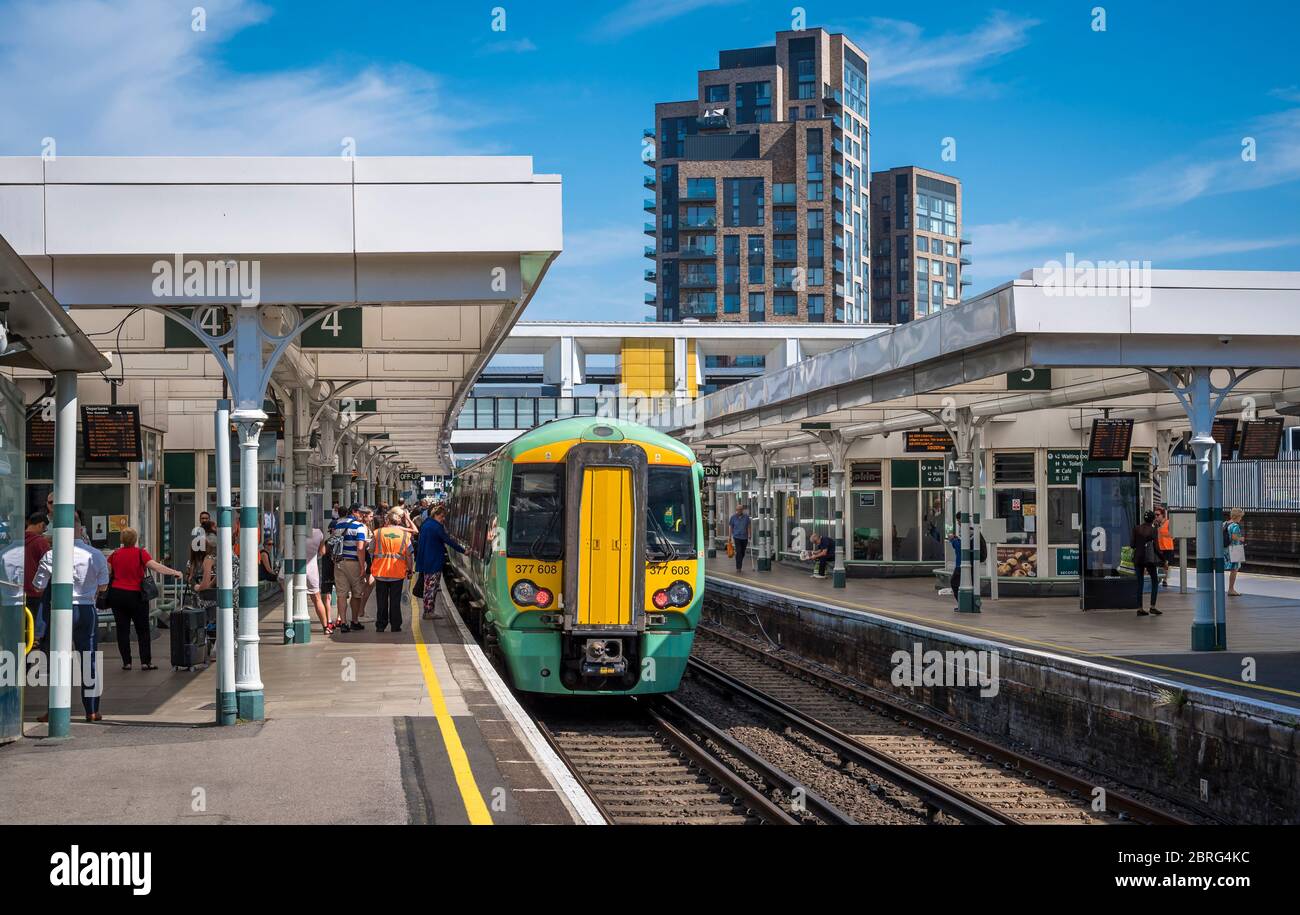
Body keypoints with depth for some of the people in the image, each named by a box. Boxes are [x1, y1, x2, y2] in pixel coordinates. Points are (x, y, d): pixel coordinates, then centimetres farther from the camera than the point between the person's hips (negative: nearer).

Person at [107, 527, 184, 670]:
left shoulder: (115, 554, 2)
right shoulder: (140, 553, -8)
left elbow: (106, 572, 7)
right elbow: (156, 566, -17)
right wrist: (174, 572, -12)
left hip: (117, 593, 2)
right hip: (135, 594, -2)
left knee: (122, 630, 7)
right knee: (143, 630, 7)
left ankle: (126, 662, 6)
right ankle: (145, 662, 3)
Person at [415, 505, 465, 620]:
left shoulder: (425, 524, 10)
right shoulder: (437, 527, -17)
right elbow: (448, 541, -18)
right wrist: (463, 550, -13)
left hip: (425, 562, 9)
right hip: (434, 562, -9)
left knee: (428, 587, 14)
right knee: (432, 588, -3)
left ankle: (427, 611, 18)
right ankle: (429, 612, -1)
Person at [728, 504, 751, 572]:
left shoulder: (746, 517, 1)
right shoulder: (733, 517, -1)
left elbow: (748, 527, 4)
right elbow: (730, 527, 4)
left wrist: (749, 537, -2)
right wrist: (731, 538, 0)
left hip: (744, 538, 2)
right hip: (737, 537, -2)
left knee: (742, 553, 10)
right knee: (738, 552, -15)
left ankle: (739, 566, 28)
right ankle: (738, 567, -14)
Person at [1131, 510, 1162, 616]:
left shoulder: (1136, 529, -1)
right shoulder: (1153, 530, -8)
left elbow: (1132, 544, -2)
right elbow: (1156, 547, -10)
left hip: (1138, 557, 3)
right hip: (1150, 558, -3)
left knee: (1139, 583, 9)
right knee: (1155, 582, 11)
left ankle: (1139, 609, 5)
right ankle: (1152, 607, 0)